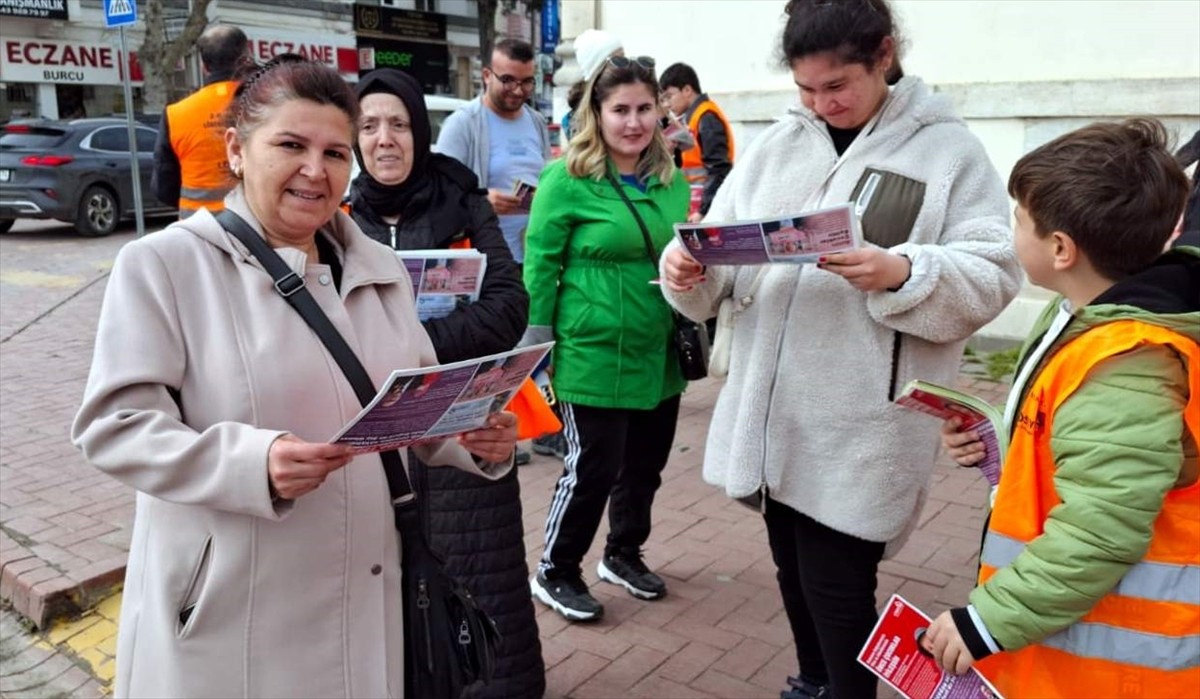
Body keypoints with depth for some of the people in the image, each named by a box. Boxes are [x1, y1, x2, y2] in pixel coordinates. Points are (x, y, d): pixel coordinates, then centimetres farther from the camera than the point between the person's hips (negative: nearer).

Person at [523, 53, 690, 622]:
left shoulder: (672, 180, 7)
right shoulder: (567, 179, -11)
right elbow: (539, 262, -10)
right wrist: (538, 345, -11)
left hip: (660, 354, 6)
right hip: (593, 355, -6)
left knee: (645, 464, 16)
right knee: (592, 468, 2)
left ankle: (623, 553, 39)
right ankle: (554, 573, 24)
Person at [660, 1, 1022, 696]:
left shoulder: (948, 149, -3)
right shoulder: (775, 145, 9)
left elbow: (992, 276, -9)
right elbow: (723, 258, 5)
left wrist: (903, 273, -25)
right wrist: (690, 267, -17)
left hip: (862, 425, -5)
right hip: (772, 411, 5)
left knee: (837, 585, 5)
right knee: (795, 568, 21)